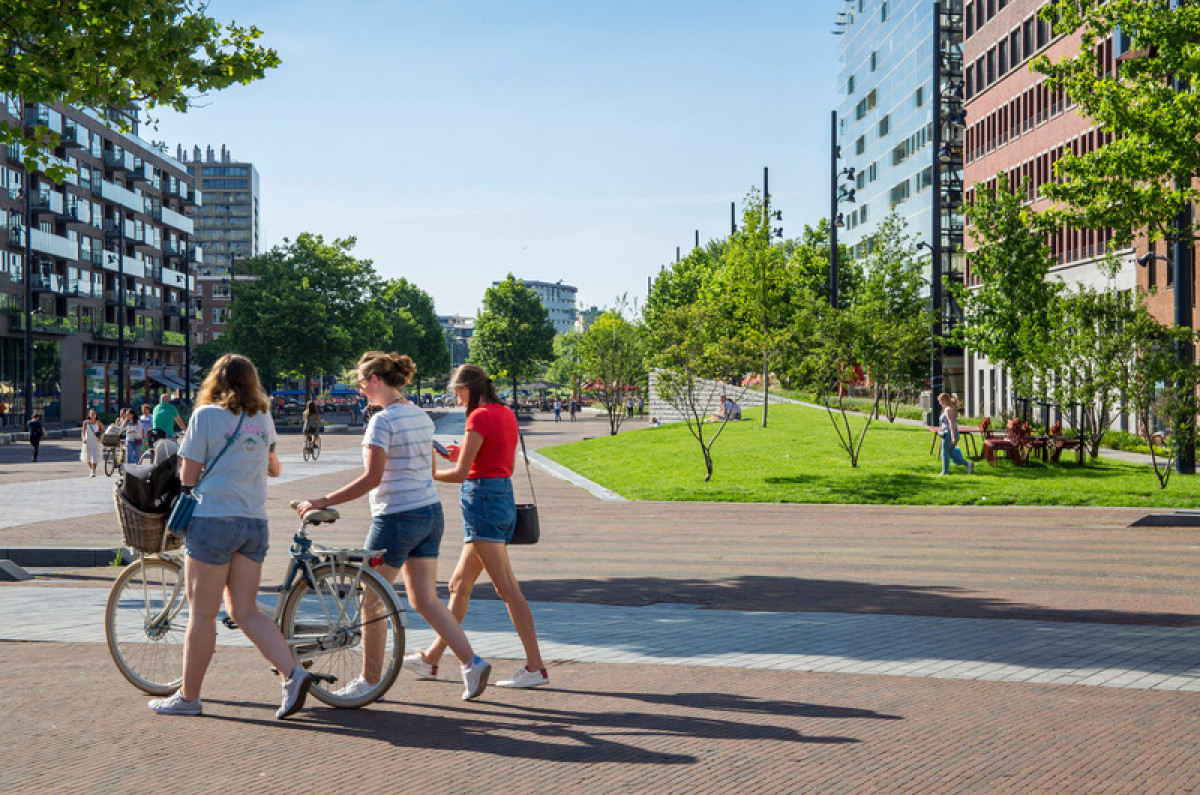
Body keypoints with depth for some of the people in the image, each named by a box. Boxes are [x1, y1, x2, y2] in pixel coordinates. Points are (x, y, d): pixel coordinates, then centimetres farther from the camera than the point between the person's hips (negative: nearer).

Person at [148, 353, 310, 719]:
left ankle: (188, 696, 13)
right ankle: (292, 673, -4)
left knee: (202, 614, 3)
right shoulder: (264, 418, 11)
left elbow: (188, 476, -3)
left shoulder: (206, 415, -4)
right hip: (255, 523, 5)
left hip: (214, 520, -5)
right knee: (245, 610, 11)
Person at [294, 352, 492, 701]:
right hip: (431, 514, 8)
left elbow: (372, 478, -21)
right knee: (425, 600, 11)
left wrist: (323, 502, -17)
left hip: (397, 517, -8)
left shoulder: (382, 420, -15)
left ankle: (370, 680, 17)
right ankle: (472, 662, 1)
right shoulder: (422, 416, 10)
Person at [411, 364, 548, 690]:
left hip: (482, 498, -10)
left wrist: (429, 474, 3)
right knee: (459, 585, 16)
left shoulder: (480, 417, -13)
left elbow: (461, 474, -14)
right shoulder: (506, 414, 14)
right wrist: (464, 455, 16)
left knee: (507, 588, -9)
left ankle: (535, 666, -8)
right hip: (503, 496, 10)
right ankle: (431, 659, 26)